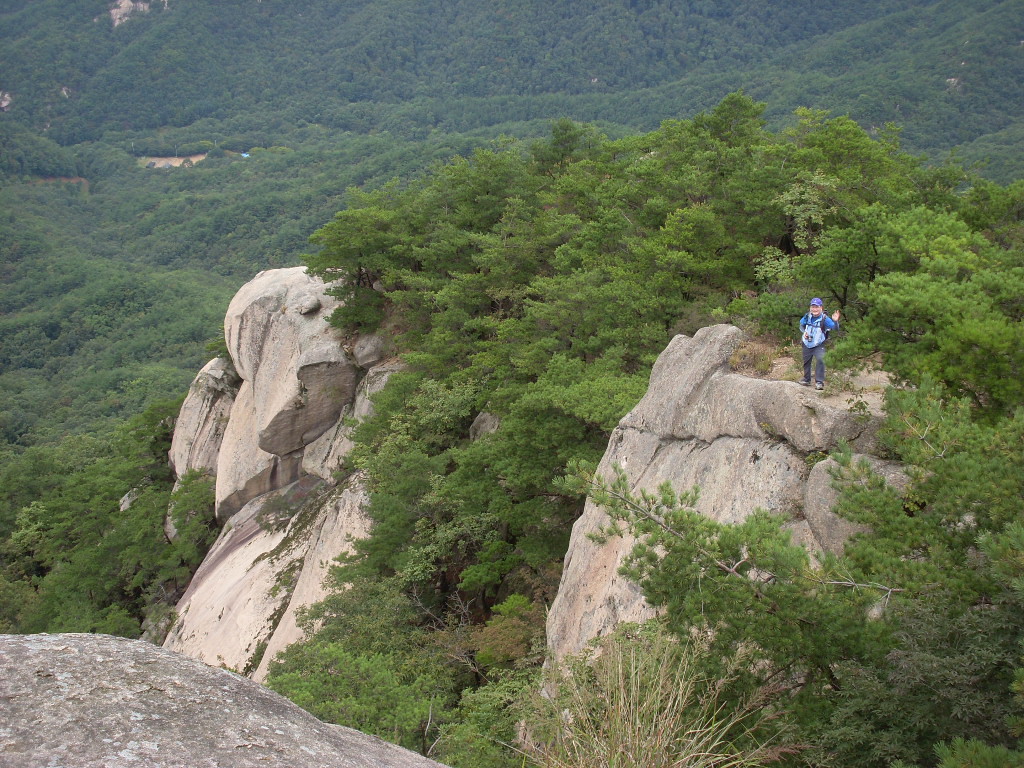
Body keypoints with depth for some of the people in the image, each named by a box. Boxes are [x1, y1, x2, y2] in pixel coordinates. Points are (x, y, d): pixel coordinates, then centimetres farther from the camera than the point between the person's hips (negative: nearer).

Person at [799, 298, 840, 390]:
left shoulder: (824, 318, -20)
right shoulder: (807, 316, -8)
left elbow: (834, 328, -28)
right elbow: (801, 325, 12)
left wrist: (835, 321, -48)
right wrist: (804, 332, -6)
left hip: (819, 345, -4)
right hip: (807, 344, 4)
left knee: (820, 360, -23)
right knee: (806, 361, 16)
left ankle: (819, 382, -19)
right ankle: (806, 379, 38)